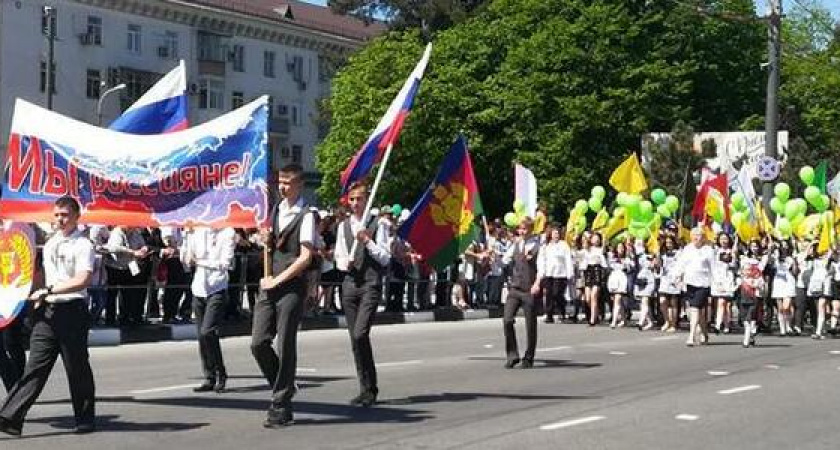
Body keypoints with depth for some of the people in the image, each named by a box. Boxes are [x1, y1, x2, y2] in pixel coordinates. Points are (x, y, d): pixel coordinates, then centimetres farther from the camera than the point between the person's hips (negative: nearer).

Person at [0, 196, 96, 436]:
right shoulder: (50, 243, 15)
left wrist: (48, 290, -21)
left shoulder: (83, 245, -7)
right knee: (35, 366, 1)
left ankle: (85, 420, 16)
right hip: (46, 311, 6)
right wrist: (38, 299, 11)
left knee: (77, 368, 3)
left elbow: (82, 281, -18)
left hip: (72, 311, -6)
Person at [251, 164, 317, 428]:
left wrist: (277, 280, -13)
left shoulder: (305, 216, -8)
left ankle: (281, 407, 5)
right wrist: (267, 241, 4)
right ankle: (283, 387, 23)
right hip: (270, 284, 6)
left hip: (292, 287, -6)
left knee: (285, 346, -2)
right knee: (258, 343, 1)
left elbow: (305, 257, -14)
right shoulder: (276, 210, 15)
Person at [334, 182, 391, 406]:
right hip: (349, 284, 5)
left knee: (360, 334, -18)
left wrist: (368, 241, -13)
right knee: (355, 338, 6)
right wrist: (344, 263, -3)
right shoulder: (343, 226, 15)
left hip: (371, 285, -5)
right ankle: (367, 389, 15)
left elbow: (385, 258, -3)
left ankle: (369, 390, -8)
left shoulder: (377, 225, 1)